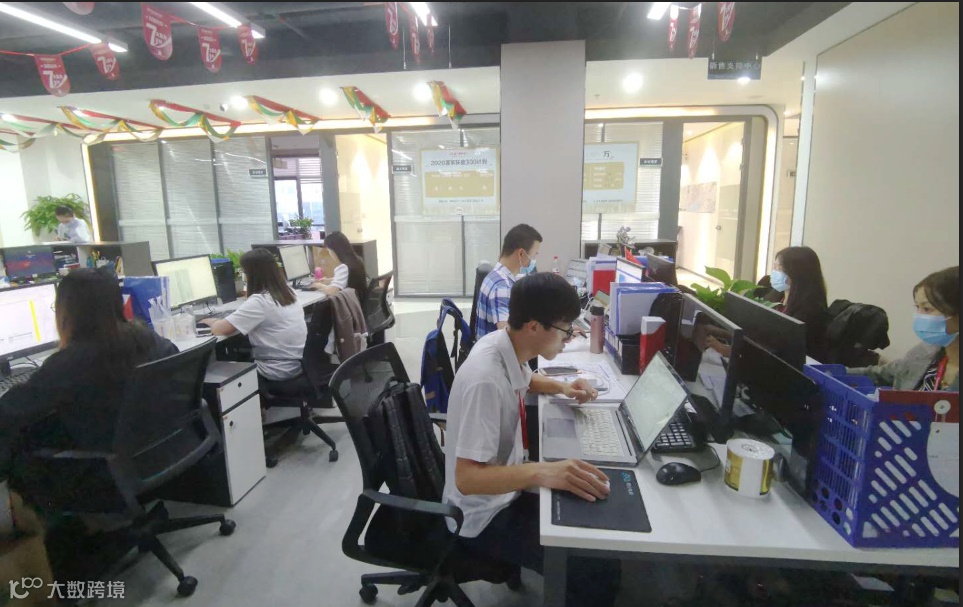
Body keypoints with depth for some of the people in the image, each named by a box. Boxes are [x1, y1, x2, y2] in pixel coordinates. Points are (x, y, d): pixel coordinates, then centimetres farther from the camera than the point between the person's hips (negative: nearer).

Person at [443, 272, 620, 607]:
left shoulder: (506, 345, -5)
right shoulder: (486, 379, -32)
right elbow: (467, 477, -32)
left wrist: (562, 387, 2)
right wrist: (541, 472, -43)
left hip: (505, 489, 9)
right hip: (485, 515, -8)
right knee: (600, 570, -16)